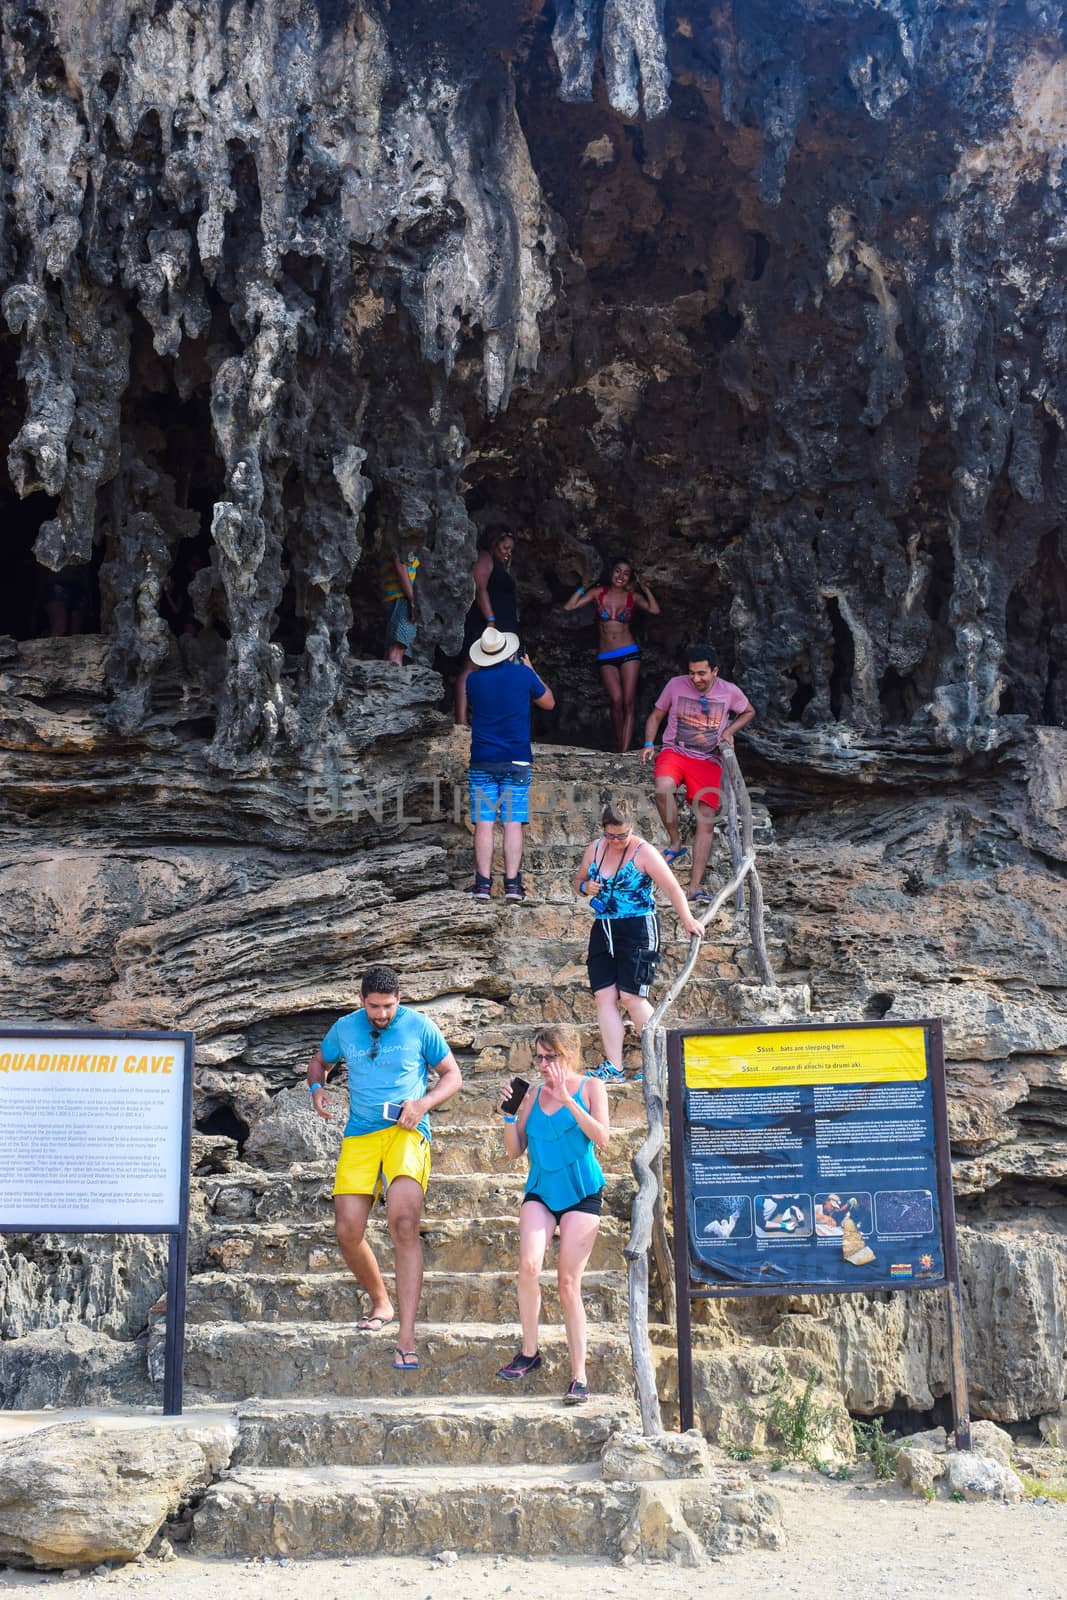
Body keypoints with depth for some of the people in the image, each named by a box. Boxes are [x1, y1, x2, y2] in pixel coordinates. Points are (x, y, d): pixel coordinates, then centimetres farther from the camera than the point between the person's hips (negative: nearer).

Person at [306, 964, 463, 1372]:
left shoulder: (419, 1027, 3)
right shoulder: (344, 1029, 10)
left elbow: (452, 1075, 11)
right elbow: (319, 1061, 29)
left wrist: (423, 1103, -8)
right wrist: (316, 1088, 6)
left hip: (406, 1132, -3)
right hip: (359, 1135, 4)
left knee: (404, 1222, -24)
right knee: (347, 1232, -7)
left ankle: (406, 1338, -25)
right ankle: (381, 1303, 23)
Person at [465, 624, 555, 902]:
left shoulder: (474, 679, 1)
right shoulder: (523, 675, -4)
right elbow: (549, 703, 11)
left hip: (482, 761, 1)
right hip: (517, 761, -1)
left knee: (484, 823, 1)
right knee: (513, 823, -1)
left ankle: (483, 883, -2)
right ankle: (512, 883, -4)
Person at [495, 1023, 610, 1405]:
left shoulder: (590, 1087, -1)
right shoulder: (533, 1094, 7)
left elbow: (602, 1138, -14)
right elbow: (515, 1151, 8)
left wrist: (567, 1099, -19)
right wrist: (509, 1113, -7)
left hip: (581, 1193, -2)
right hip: (540, 1191, 2)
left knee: (569, 1283, -4)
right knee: (528, 1265, -21)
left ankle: (579, 1377, 4)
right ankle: (529, 1352, -4)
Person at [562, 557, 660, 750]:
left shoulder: (633, 597, 4)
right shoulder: (598, 593, 4)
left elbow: (655, 610, -13)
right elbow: (568, 607, -1)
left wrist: (645, 588, -5)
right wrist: (583, 588, -3)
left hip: (629, 653, 0)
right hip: (606, 657, 0)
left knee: (629, 701, -9)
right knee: (616, 699, -15)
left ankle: (624, 753, -12)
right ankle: (621, 747, -4)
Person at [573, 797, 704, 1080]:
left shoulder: (644, 852, -9)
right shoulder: (595, 849, 8)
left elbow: (672, 887, -11)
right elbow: (578, 881, 21)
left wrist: (687, 919, -20)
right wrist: (585, 887, -3)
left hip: (638, 929, -6)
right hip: (603, 929, 6)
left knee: (631, 996, -11)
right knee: (603, 995, -2)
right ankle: (613, 1066, 0)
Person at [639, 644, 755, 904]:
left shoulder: (730, 692, 0)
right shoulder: (676, 685, -1)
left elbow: (748, 712, 20)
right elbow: (656, 715, 12)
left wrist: (729, 731, 2)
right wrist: (649, 744, -3)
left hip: (708, 760, 1)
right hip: (674, 752, -1)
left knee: (707, 819, -15)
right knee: (664, 787, -36)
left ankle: (695, 886, -16)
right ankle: (676, 843, -12)